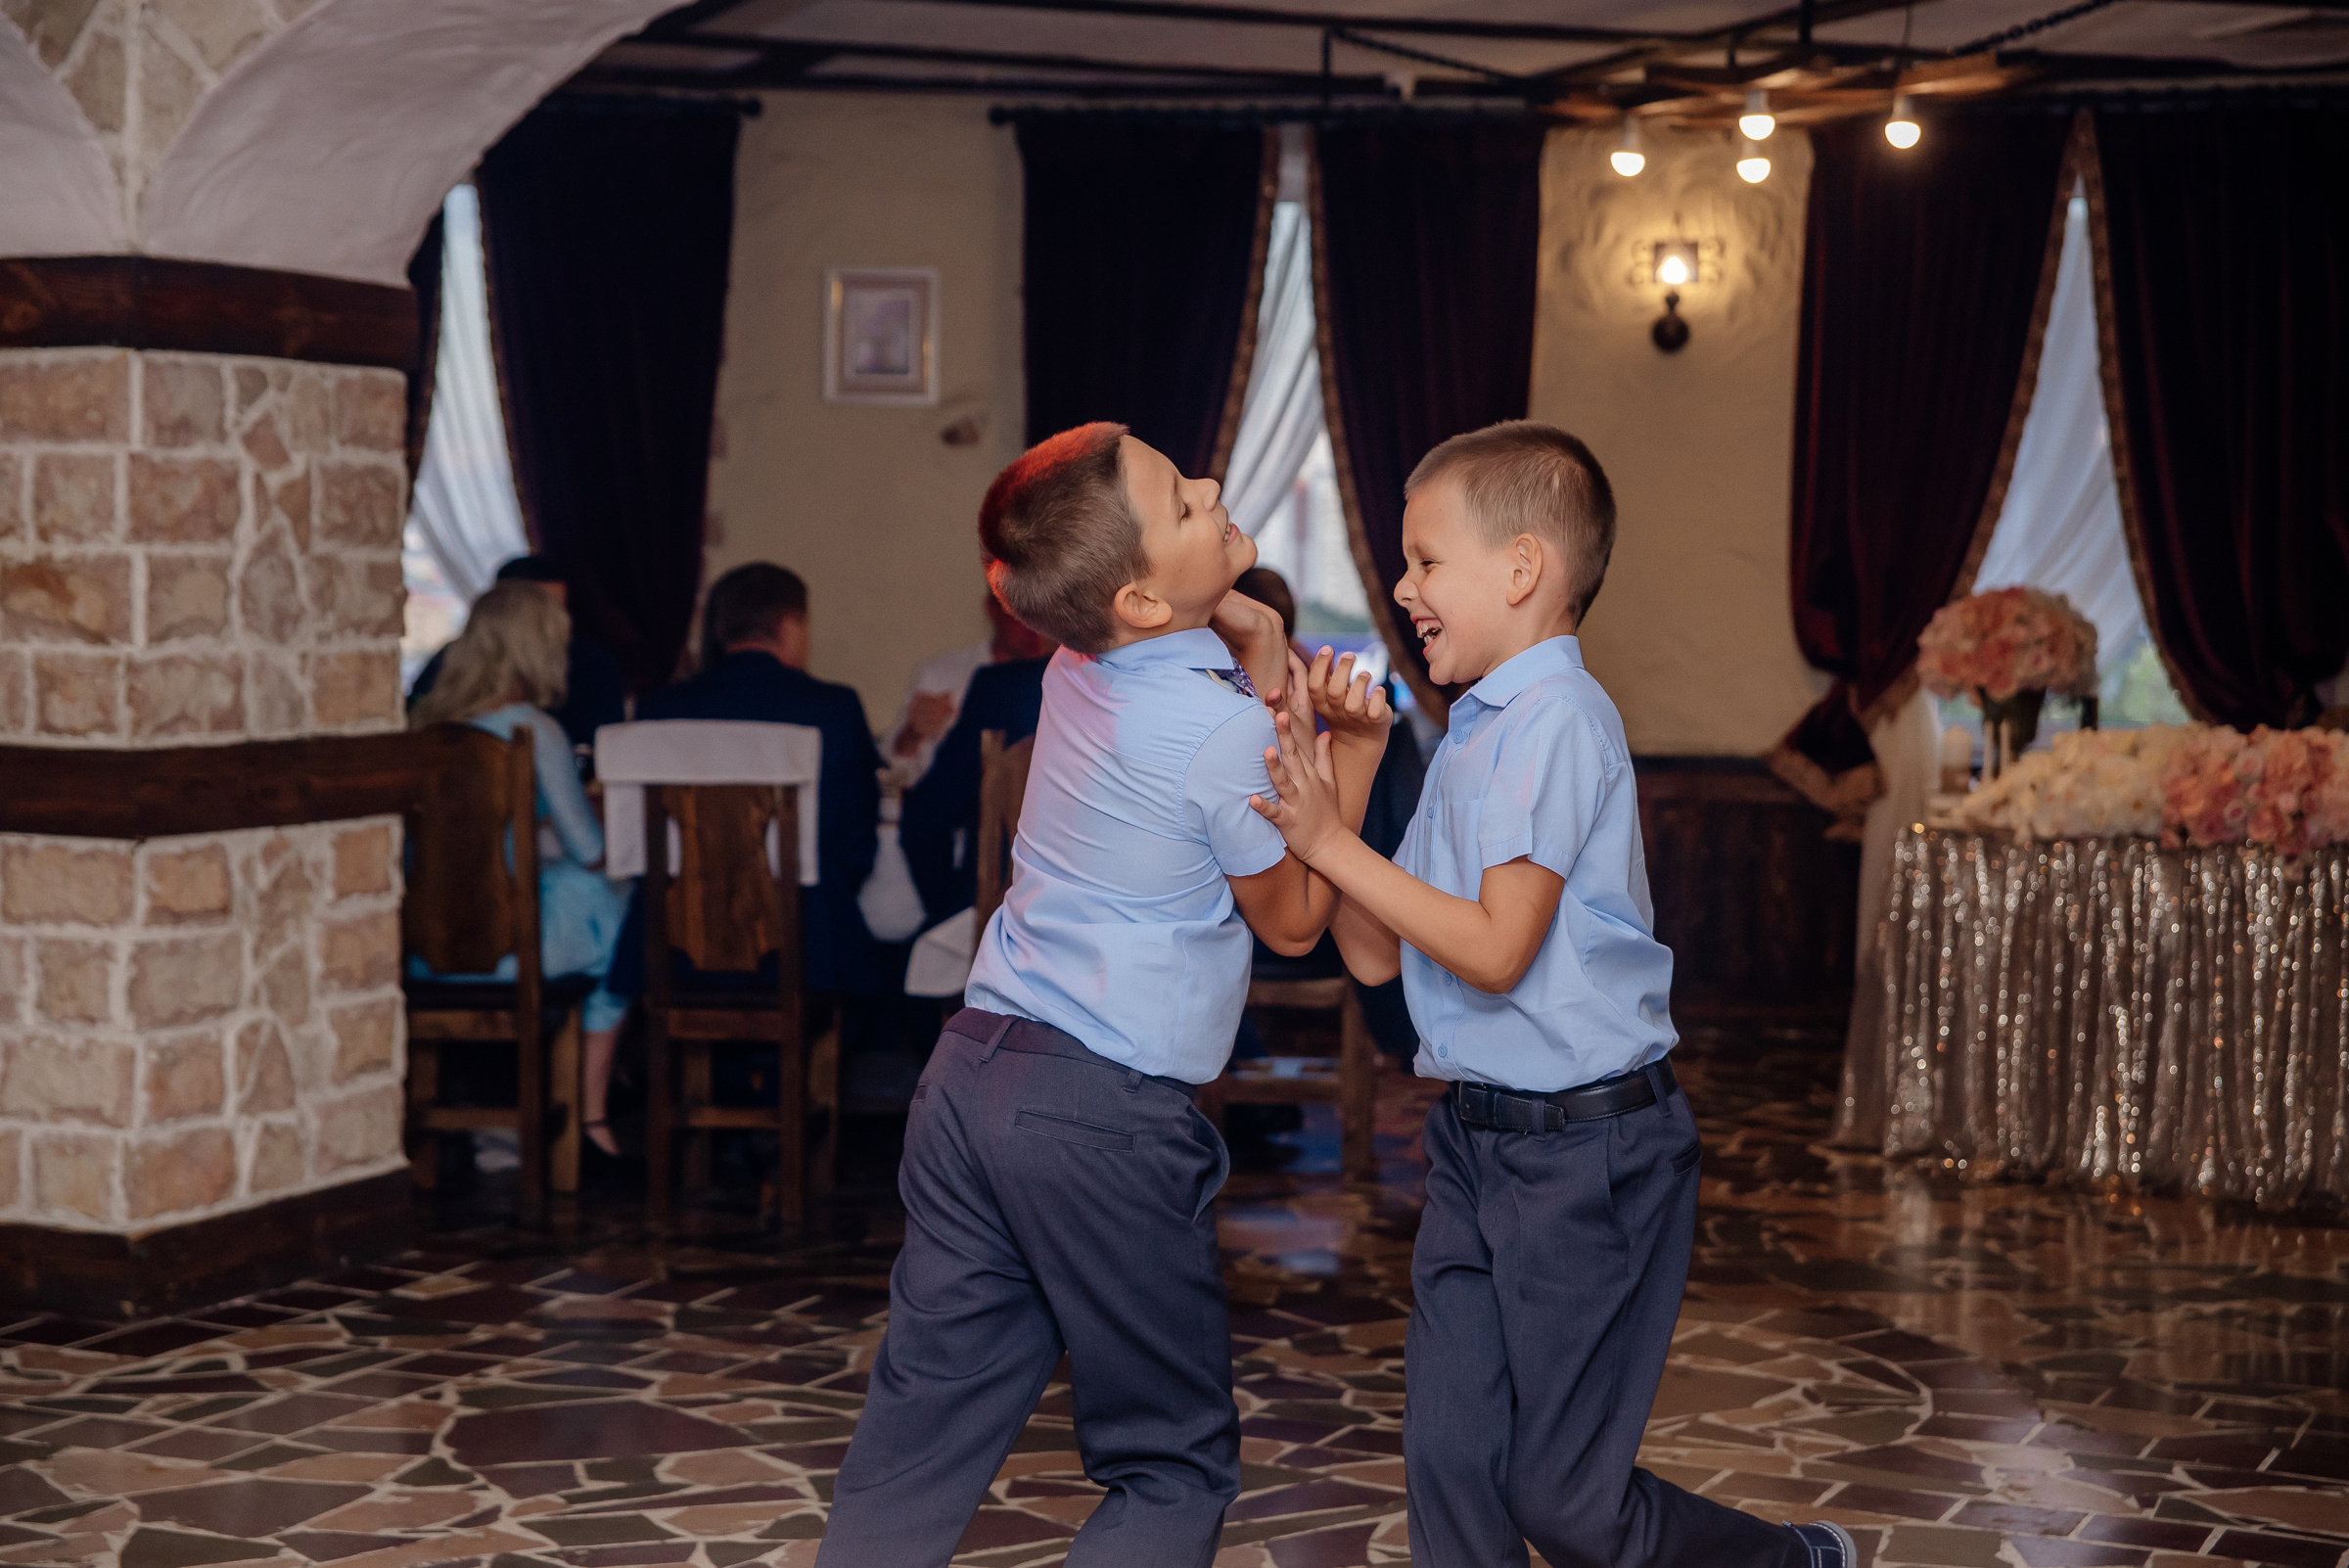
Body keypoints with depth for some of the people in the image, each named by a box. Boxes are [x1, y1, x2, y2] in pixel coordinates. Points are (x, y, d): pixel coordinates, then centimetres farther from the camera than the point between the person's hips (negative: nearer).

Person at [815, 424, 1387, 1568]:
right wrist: (1355, 748, 3)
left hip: (970, 1074, 7)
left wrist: (1261, 662, 4)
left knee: (917, 1438, 10)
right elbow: (1293, 922, 0)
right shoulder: (1226, 733, -15)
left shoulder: (1077, 668, 6)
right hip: (1105, 1121, -7)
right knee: (1174, 1472, 9)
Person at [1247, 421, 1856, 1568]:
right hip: (1476, 1135, 8)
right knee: (1449, 1460, 5)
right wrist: (1321, 803, 2)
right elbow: (1375, 956, 12)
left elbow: (1495, 949, -22)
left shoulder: (1556, 719, -15)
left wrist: (1335, 845, -17)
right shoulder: (1471, 738, 13)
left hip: (1583, 1149, -8)